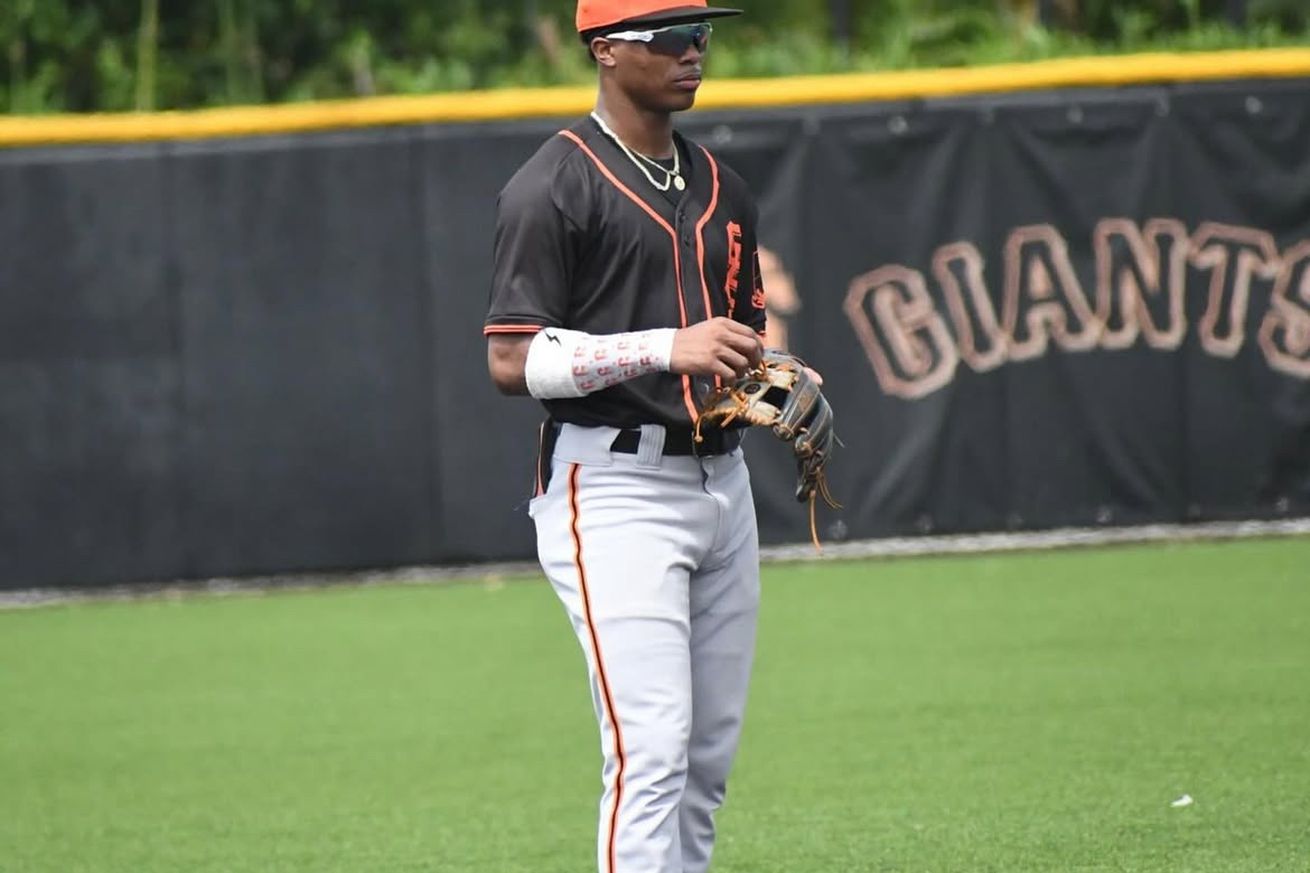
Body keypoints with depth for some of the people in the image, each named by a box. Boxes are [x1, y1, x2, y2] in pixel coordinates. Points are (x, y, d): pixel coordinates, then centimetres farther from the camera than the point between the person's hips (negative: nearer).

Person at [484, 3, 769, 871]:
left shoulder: (721, 188, 16)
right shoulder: (555, 188, -8)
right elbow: (513, 361, -14)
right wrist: (668, 350, -22)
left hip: (721, 481, 8)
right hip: (613, 486, -8)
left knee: (710, 754, 9)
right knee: (651, 749, -16)